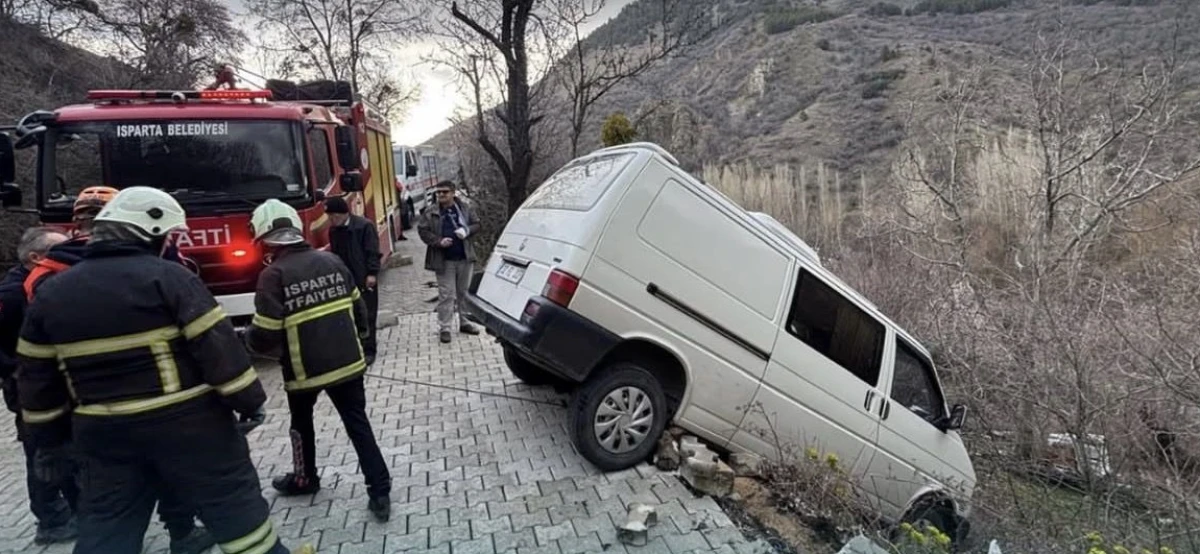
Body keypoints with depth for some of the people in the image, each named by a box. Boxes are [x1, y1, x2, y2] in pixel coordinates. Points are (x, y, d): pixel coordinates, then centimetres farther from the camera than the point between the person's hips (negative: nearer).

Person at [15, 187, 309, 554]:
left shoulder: (50, 293, 6)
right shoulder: (168, 277, -13)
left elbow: (36, 378, 11)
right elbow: (218, 346, -16)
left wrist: (51, 440, 19)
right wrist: (249, 401, -8)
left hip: (104, 433, 5)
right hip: (187, 422, -5)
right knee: (232, 500, 10)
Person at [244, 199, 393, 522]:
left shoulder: (273, 275, -14)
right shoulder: (331, 261, 1)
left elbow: (265, 336, -15)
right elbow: (359, 309, 7)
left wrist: (249, 341, 8)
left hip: (304, 368, -3)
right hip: (347, 361, 4)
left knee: (301, 422, 24)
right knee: (358, 424, 10)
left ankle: (304, 479, 43)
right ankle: (380, 492, 8)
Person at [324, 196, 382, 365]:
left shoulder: (364, 226, -12)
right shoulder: (334, 230, 9)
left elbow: (373, 252, -13)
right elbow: (334, 253, 16)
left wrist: (372, 273, -18)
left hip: (364, 279, -6)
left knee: (367, 315, 1)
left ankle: (368, 350, 8)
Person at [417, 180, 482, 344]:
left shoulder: (464, 208, 5)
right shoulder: (430, 212, -2)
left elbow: (476, 224, 9)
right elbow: (422, 230, -3)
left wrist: (466, 231, -12)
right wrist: (439, 241, -16)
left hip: (464, 258, 3)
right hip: (444, 261, -3)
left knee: (464, 292, 13)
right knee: (446, 295, -2)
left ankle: (464, 323, 27)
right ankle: (444, 328, 5)